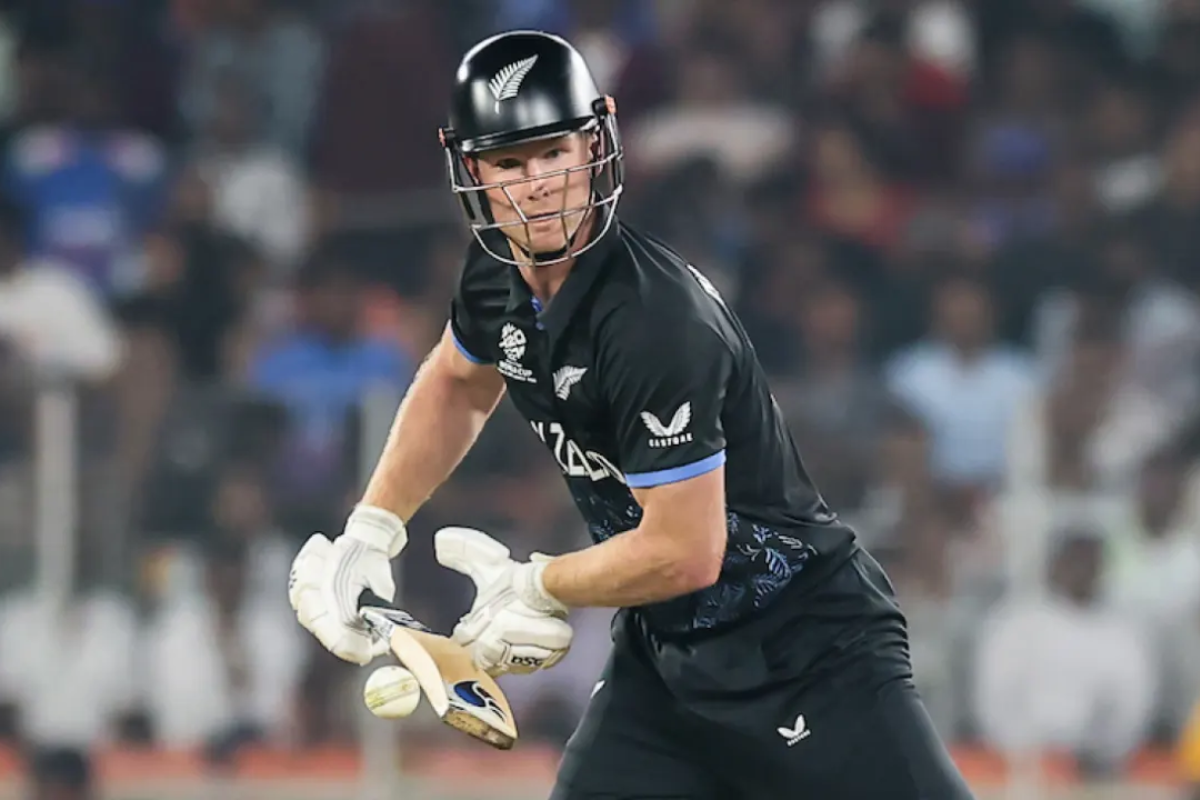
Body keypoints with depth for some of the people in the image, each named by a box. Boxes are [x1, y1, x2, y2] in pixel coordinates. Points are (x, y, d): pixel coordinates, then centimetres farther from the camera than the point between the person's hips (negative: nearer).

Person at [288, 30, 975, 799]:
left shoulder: (655, 320, -27)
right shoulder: (499, 275, -2)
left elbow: (685, 553, -24)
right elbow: (457, 384, 22)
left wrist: (540, 589, -8)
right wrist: (370, 531, 12)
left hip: (809, 646, -7)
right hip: (664, 650, 8)